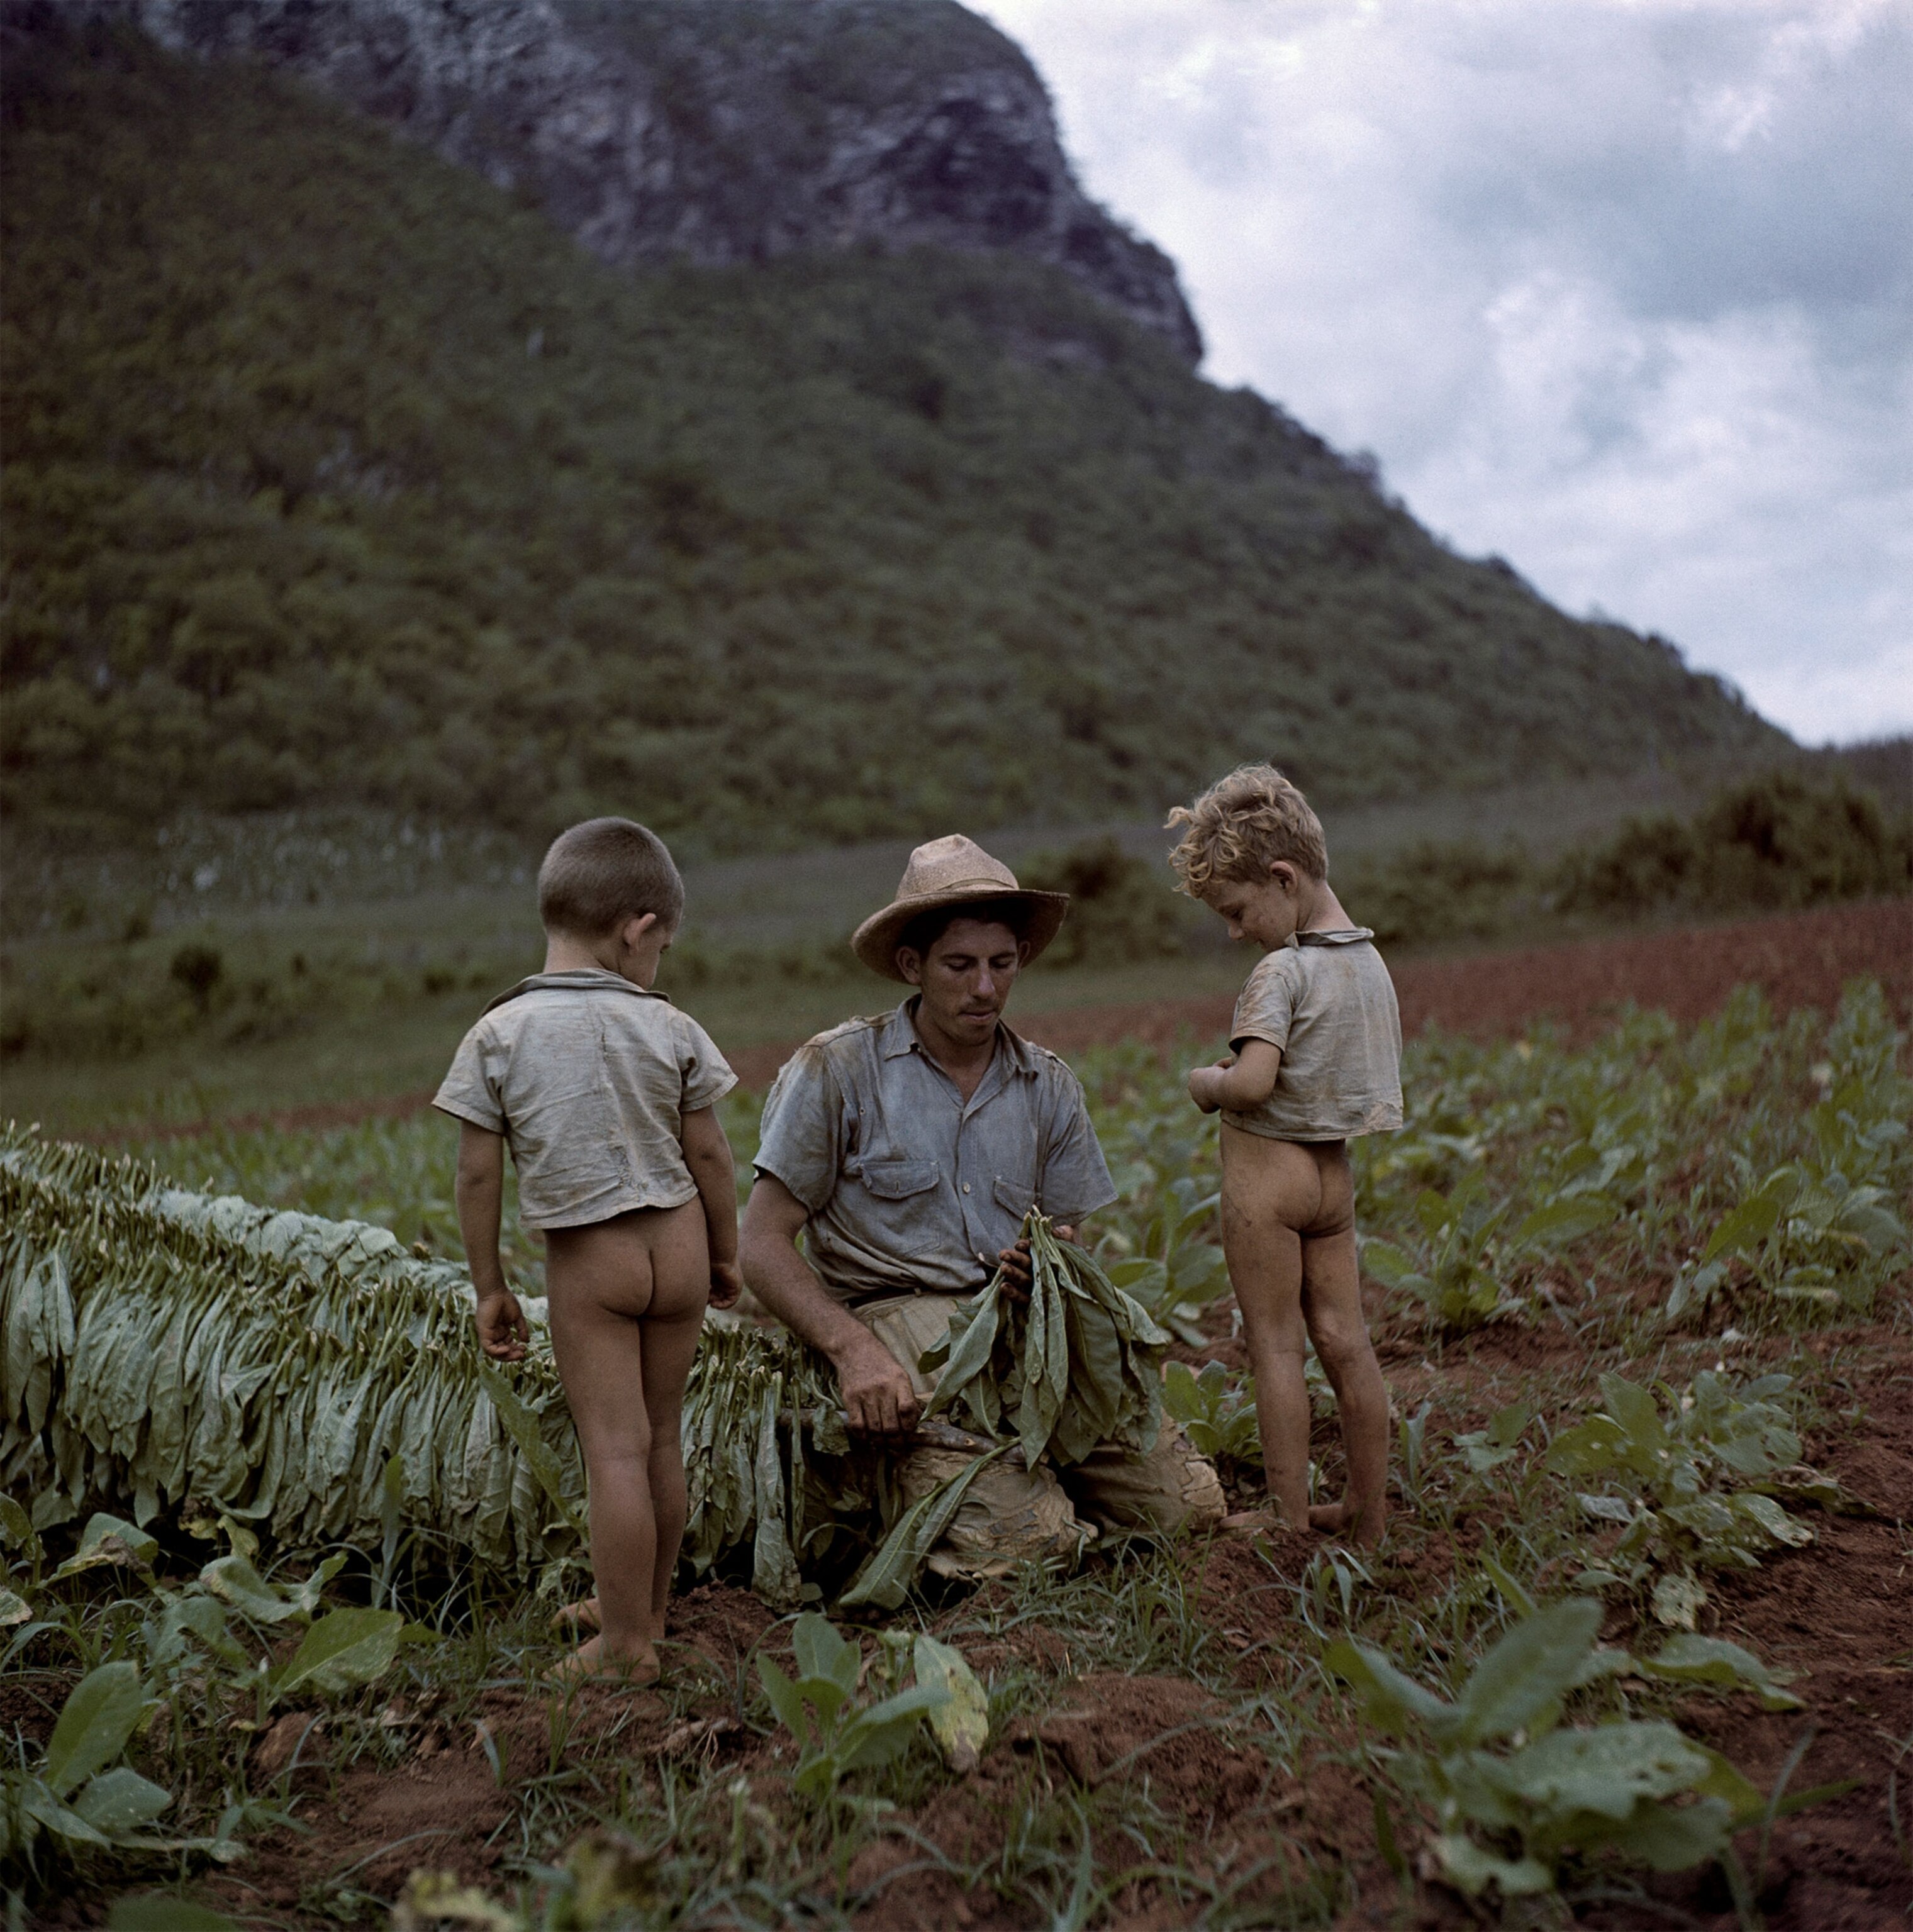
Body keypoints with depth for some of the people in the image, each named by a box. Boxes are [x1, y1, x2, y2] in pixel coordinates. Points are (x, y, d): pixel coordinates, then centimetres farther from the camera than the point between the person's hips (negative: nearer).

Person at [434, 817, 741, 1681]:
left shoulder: (497, 1036, -7)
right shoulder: (671, 1029, -5)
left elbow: (478, 1174, -6)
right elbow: (708, 1155, 0)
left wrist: (489, 1287, 4)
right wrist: (724, 1256, 13)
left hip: (585, 1258, -2)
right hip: (676, 1242, 2)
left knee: (615, 1447, 2)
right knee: (659, 1434, 16)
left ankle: (627, 1645, 8)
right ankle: (645, 1604, 31)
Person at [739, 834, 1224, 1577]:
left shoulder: (1049, 1088, 13)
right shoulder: (835, 1071, -2)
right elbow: (764, 1246, -4)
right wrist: (852, 1348, -19)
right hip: (901, 1322, -5)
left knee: (1188, 1504, -9)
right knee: (1020, 1540, -25)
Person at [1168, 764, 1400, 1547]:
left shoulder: (1281, 971, -18)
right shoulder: (1371, 962, 8)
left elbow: (1252, 1082, -27)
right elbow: (1376, 1079, 15)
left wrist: (1206, 1083, -8)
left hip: (1267, 1168, -8)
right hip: (1335, 1172, 8)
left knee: (1275, 1344, 1)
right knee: (1344, 1340, 11)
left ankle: (1292, 1521, 6)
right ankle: (1368, 1513, 19)